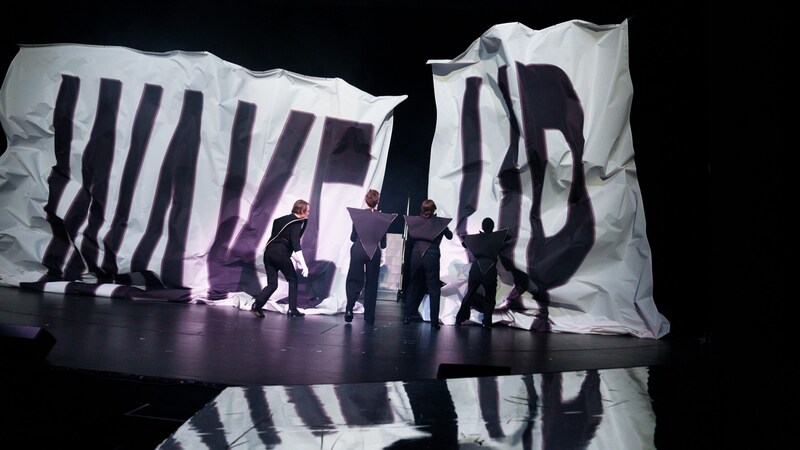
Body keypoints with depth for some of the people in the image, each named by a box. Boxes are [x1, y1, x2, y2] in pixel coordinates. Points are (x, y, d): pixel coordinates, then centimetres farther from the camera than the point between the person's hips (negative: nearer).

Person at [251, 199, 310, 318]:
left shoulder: (284, 219, 20)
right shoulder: (296, 223, -5)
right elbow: (296, 244, -15)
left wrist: (294, 258, 29)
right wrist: (303, 264, -19)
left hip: (269, 251, 7)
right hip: (281, 253, -7)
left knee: (272, 284, 10)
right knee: (293, 280, 11)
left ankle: (257, 305, -7)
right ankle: (292, 309, 10)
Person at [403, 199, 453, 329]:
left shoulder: (415, 220, 3)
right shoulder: (440, 222, -3)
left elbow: (410, 236, 15)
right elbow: (449, 236, 10)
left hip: (416, 255, 3)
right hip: (432, 256, -3)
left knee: (413, 286, 16)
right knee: (434, 289, 3)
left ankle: (407, 316, 19)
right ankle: (434, 321, 0)